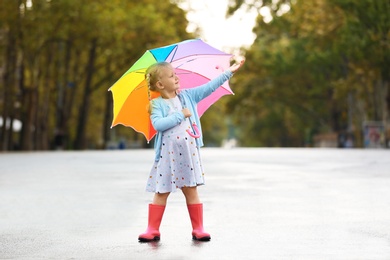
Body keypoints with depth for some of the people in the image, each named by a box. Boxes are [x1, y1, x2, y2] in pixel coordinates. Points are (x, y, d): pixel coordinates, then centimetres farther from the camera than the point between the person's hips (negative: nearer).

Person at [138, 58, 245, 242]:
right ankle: (153, 230, 10)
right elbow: (158, 124, -19)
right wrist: (180, 115, -15)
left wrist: (229, 72, 3)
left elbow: (210, 87, 6)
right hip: (167, 154, -3)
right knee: (161, 192, 3)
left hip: (188, 153, 3)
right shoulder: (157, 104, -4)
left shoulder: (188, 96, 7)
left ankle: (198, 229, 13)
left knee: (191, 190, 6)